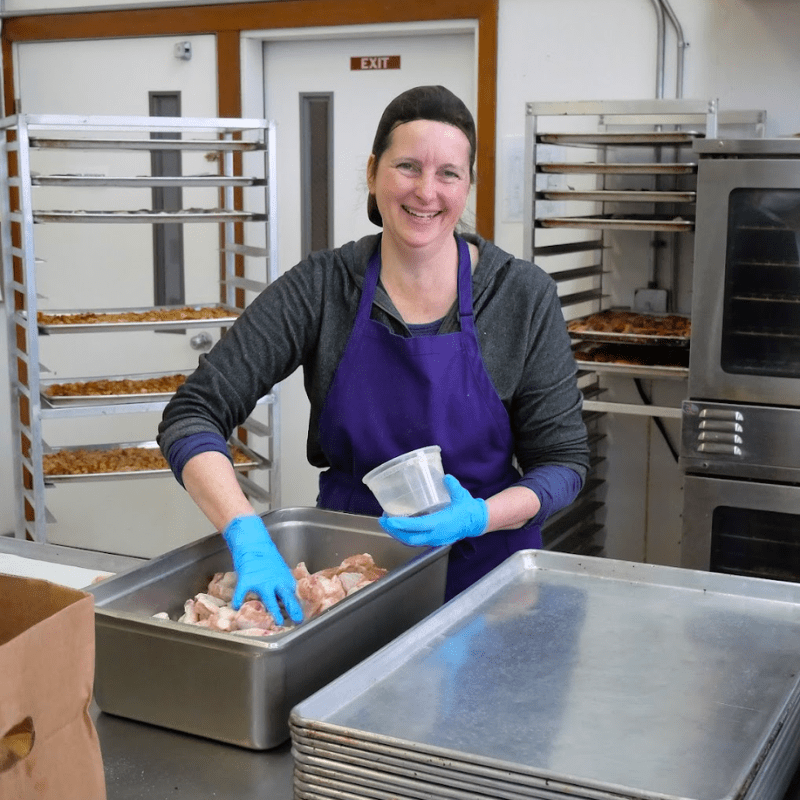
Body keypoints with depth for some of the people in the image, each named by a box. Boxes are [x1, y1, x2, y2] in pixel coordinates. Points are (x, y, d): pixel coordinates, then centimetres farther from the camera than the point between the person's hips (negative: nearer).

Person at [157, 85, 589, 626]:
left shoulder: (523, 296, -7)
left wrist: (479, 516, -22)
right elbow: (193, 413, -11)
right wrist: (247, 535, -27)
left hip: (483, 569, -1)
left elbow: (563, 461, -2)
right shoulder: (320, 289, -6)